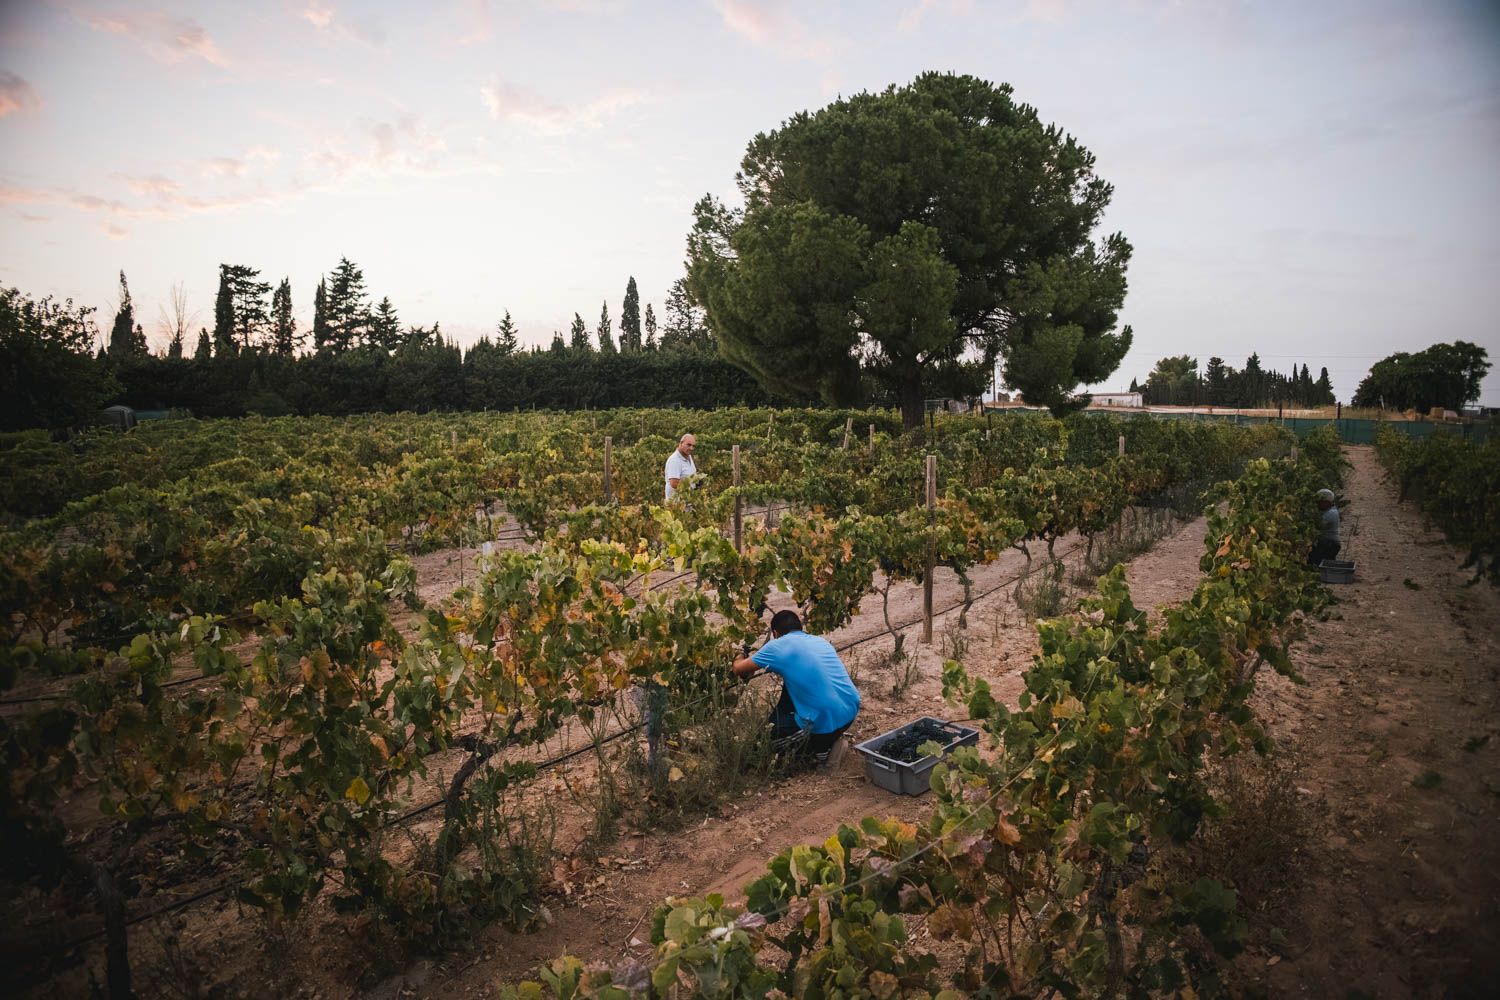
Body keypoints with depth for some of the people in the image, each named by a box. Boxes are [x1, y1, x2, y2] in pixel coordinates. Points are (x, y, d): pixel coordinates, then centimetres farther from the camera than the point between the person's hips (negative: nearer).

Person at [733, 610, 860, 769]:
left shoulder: (777, 647, -1)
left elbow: (738, 669, 9)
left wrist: (740, 659, 34)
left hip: (827, 722, -7)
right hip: (852, 709, 7)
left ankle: (823, 749, 6)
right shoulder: (821, 640, 16)